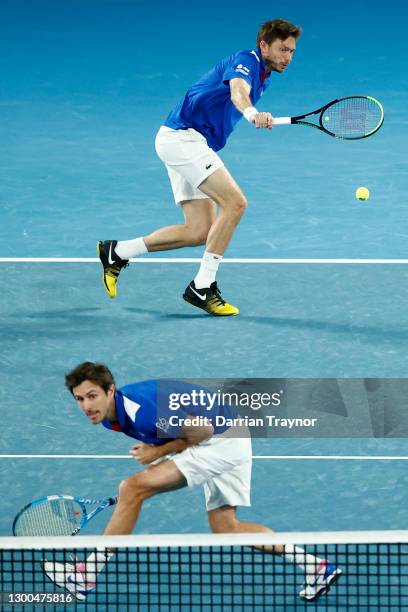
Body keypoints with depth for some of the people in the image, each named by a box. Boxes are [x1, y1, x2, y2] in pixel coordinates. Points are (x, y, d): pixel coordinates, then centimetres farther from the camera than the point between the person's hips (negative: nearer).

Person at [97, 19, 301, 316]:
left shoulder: (263, 77, 17)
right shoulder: (247, 61, -14)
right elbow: (238, 91, -37)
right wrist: (252, 113, -58)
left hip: (192, 144, 10)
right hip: (182, 136, -10)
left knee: (201, 231, 4)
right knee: (235, 203, -22)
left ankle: (117, 252, 15)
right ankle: (202, 287, -17)